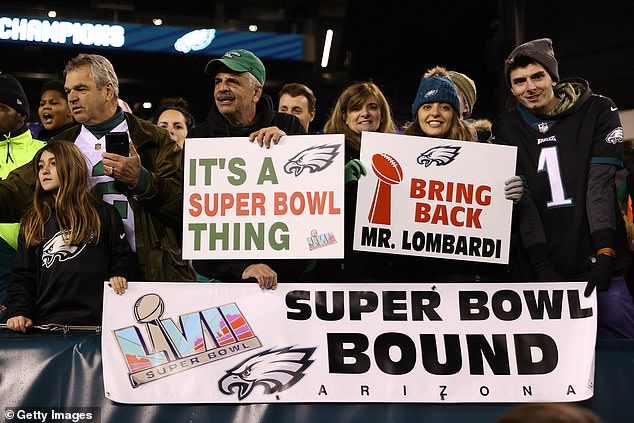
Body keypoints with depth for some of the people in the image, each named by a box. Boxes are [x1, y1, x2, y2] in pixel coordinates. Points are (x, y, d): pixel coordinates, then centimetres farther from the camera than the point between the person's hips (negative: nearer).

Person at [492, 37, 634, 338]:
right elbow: (521, 198, -2)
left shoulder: (598, 111, 3)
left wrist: (605, 253, -16)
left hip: (598, 267, -1)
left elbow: (600, 183, -6)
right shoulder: (506, 129, 7)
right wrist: (541, 265, -12)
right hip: (544, 267, 1)